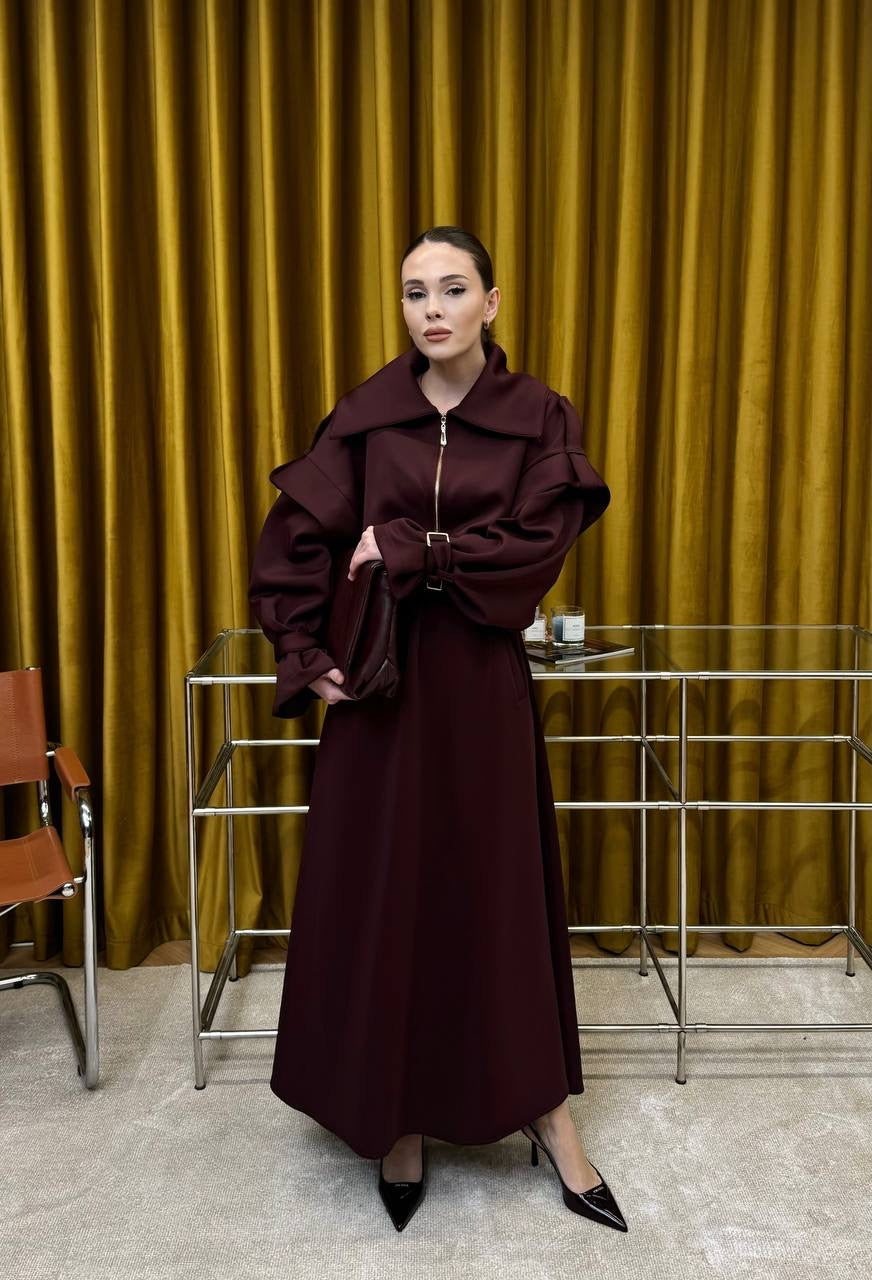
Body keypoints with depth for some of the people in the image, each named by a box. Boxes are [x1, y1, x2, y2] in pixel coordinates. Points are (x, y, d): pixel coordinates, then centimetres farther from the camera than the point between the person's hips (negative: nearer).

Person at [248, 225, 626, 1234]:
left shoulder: (540, 418, 0)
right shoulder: (366, 413, 2)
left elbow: (537, 547, -11)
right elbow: (295, 540, 0)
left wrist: (410, 548, -14)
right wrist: (305, 657, -9)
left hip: (481, 682, -1)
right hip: (380, 677, 1)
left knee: (500, 890, 7)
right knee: (380, 892, 7)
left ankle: (547, 1119, 22)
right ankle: (396, 1114, 25)